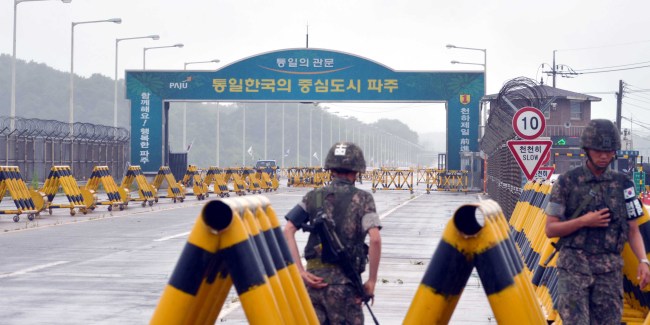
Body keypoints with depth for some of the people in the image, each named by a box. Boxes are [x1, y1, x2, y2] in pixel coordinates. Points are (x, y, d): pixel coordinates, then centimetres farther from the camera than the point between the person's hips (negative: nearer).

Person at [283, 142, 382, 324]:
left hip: (313, 279, 3)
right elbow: (375, 239, -14)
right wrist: (371, 281, -7)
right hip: (344, 281, -3)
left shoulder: (313, 197, 10)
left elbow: (288, 231, -1)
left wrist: (300, 271, -4)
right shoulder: (362, 199, 0)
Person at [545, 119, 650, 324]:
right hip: (574, 264, -3)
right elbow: (550, 229, 1)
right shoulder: (567, 182, 1)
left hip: (610, 268, 3)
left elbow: (633, 230, 10)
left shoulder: (622, 184, 8)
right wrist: (583, 221, -13)